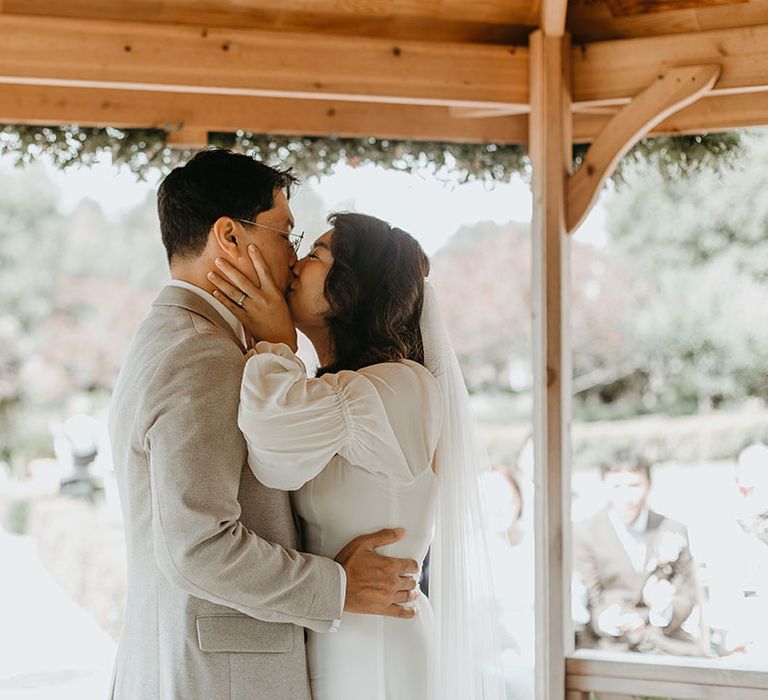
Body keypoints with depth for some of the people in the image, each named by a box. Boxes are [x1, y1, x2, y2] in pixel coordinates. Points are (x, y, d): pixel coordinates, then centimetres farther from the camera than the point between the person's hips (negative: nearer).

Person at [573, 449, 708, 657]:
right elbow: (590, 604, 3)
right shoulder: (584, 533, 8)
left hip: (671, 644, 2)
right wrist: (609, 622, -21)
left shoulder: (673, 532, 15)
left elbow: (688, 597, 11)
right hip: (616, 647, -2)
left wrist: (664, 611, -13)